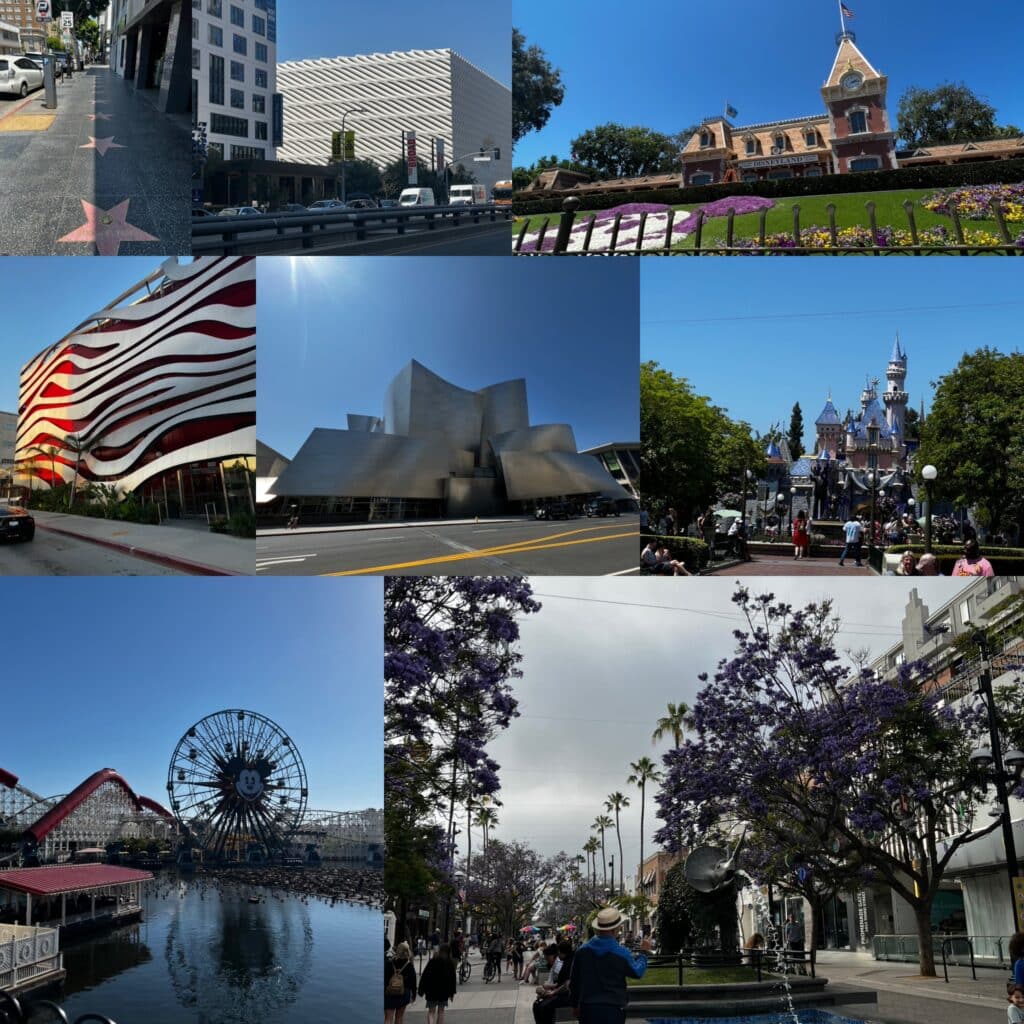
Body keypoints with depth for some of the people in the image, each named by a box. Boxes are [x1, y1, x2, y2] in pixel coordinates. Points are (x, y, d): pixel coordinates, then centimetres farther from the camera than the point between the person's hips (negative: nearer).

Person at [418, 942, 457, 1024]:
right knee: (441, 1010, 16)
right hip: (444, 991, 3)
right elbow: (453, 978, 5)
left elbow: (424, 976, -10)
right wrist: (452, 992, 13)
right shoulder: (451, 963, -1)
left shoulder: (433, 961, -11)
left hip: (432, 990, -3)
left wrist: (421, 990, -2)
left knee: (431, 1011, 5)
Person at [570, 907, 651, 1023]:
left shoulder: (582, 950, -2)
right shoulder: (622, 953, -11)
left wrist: (575, 1004, 22)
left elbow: (574, 981, 8)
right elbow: (637, 972, 9)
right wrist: (643, 952, 26)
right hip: (613, 1009, -3)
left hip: (588, 1009, 3)